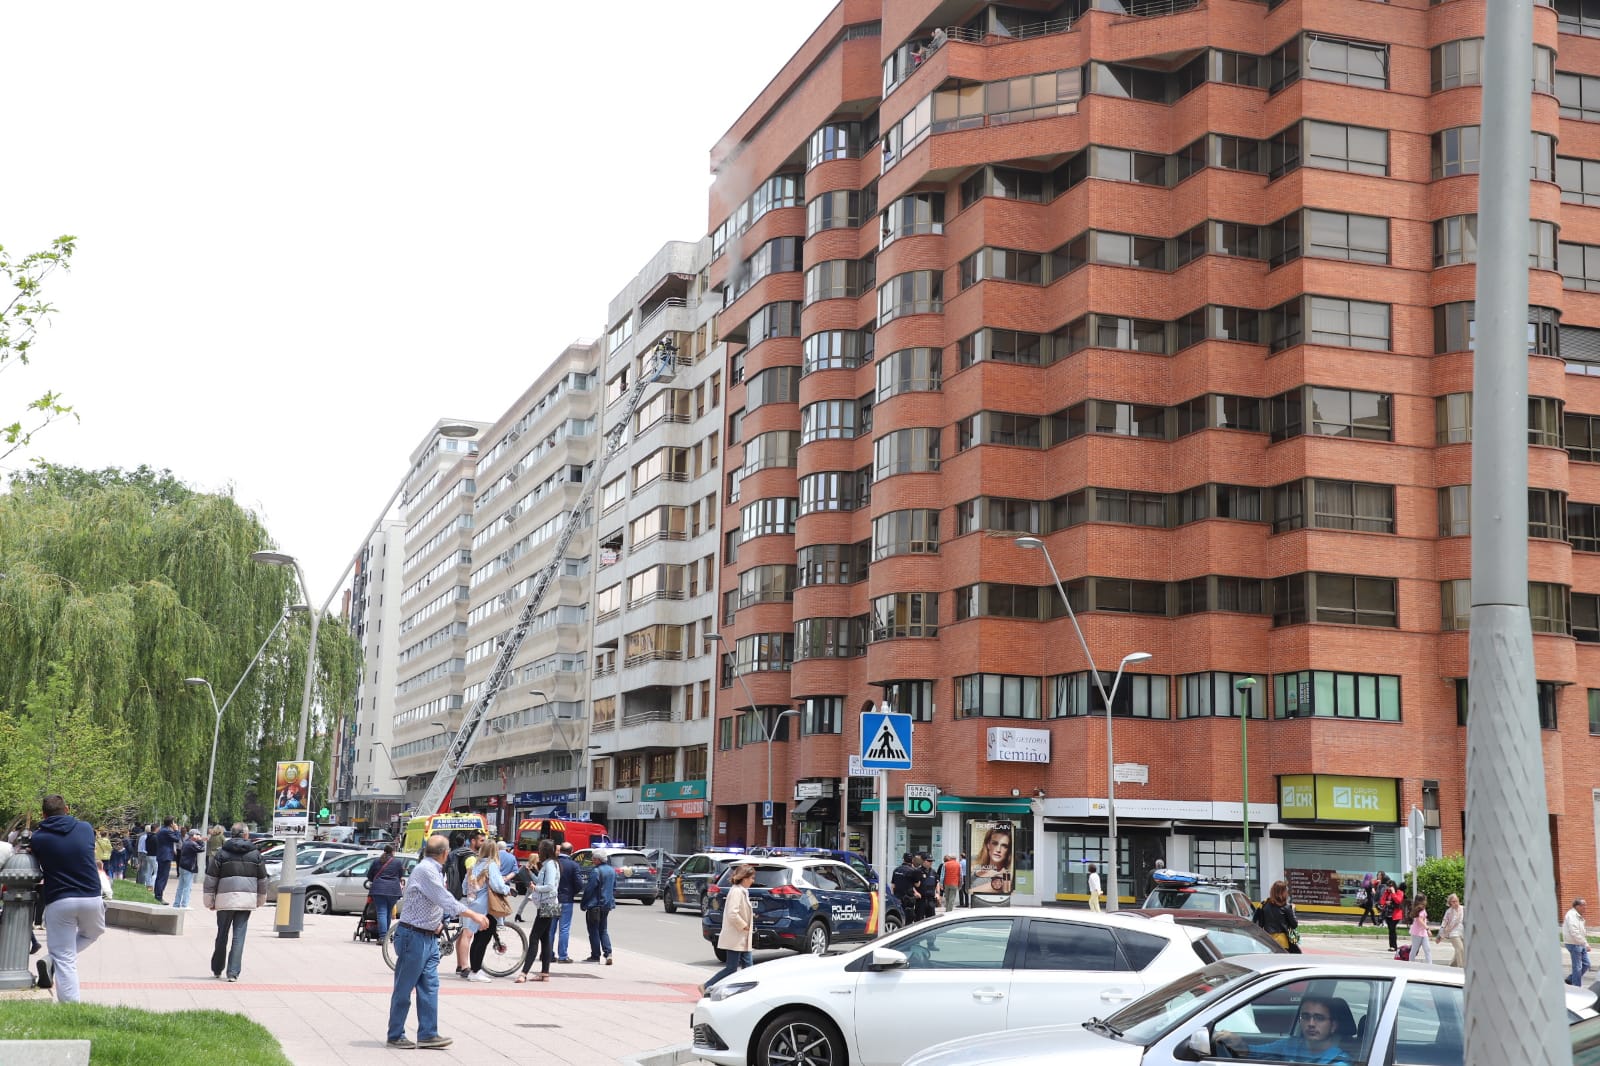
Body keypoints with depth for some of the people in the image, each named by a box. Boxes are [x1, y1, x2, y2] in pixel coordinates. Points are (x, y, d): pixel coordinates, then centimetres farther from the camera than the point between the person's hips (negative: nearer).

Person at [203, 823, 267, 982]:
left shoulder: (222, 852, 2)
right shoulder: (255, 854, 6)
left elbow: (211, 878, 2)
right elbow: (262, 879, 13)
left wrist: (209, 901, 9)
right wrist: (260, 900, 26)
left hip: (226, 898, 0)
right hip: (247, 899, 0)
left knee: (222, 935, 14)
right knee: (239, 936, 0)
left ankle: (217, 969, 25)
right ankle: (233, 972, -7)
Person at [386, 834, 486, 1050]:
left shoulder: (435, 871, 12)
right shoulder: (425, 870, -17)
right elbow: (446, 900, -22)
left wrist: (437, 923, 10)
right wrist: (473, 915, -21)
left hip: (429, 937, 9)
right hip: (413, 936, -9)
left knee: (429, 987, 7)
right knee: (404, 988, 0)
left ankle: (427, 1034, 9)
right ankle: (395, 1036, 8)